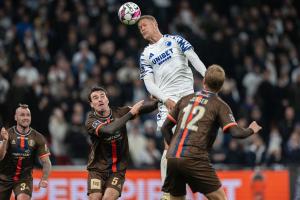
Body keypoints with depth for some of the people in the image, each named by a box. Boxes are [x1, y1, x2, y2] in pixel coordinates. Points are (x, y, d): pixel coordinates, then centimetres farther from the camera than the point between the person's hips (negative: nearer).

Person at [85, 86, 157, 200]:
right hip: (97, 169, -1)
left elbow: (146, 107, -6)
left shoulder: (119, 113, 0)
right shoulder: (91, 121, -11)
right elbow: (109, 130, -29)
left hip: (117, 169, 1)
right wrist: (130, 113, -26)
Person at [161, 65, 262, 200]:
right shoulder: (219, 105, 4)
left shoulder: (185, 100, 18)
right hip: (195, 159, -5)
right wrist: (251, 130, 15)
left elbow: (165, 128, 19)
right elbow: (236, 133, -5)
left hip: (172, 158, 5)